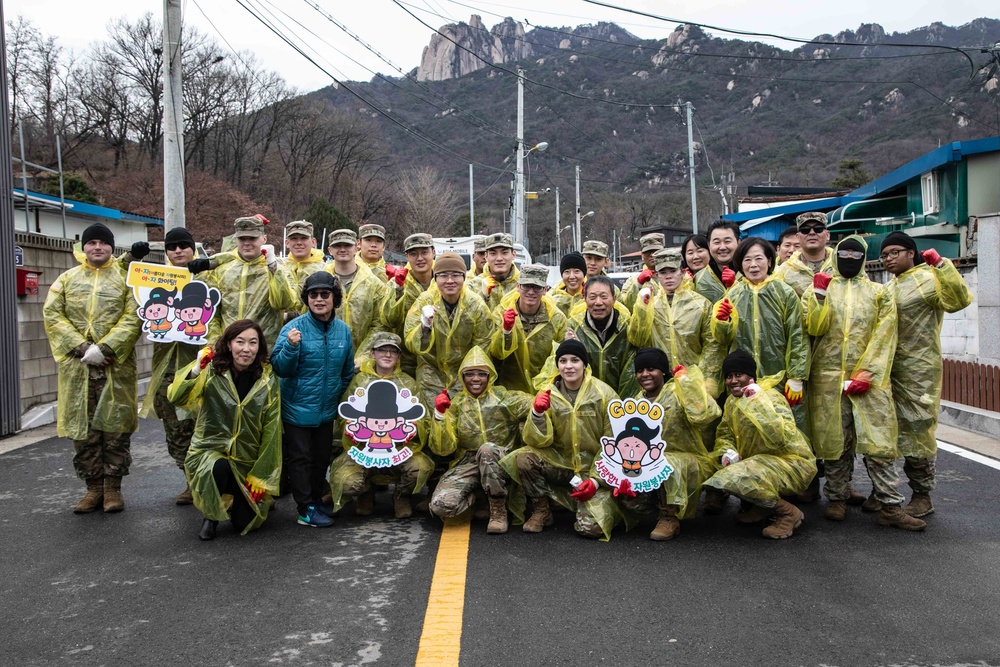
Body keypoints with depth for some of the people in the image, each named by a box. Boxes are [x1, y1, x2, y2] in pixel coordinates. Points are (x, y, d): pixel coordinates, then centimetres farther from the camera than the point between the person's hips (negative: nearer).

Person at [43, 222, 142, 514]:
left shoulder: (125, 278, 5)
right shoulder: (66, 279, 13)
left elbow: (133, 318, -6)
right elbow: (52, 316, 3)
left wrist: (104, 348, -17)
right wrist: (81, 348, -11)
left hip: (116, 364, -2)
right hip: (76, 364, 2)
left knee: (115, 425, 0)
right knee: (82, 426, 5)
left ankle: (113, 487, 11)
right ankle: (93, 487, 15)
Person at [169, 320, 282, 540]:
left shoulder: (267, 380, -7)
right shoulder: (212, 371, -9)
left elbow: (271, 430, -4)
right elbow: (176, 398, -21)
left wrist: (261, 475, -4)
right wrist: (196, 370, -37)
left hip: (248, 461, 2)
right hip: (210, 450, -2)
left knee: (245, 523, -2)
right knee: (219, 468, -36)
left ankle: (236, 496, 33)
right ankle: (211, 514, -4)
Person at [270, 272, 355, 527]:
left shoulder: (343, 330, 0)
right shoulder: (294, 328, -15)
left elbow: (348, 371, 12)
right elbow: (280, 369, -16)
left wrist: (340, 397, 12)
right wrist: (291, 346, -31)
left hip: (327, 410, 5)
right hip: (298, 408, -5)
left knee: (322, 456, 16)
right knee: (300, 458, 4)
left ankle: (316, 499, 33)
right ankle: (306, 509, 14)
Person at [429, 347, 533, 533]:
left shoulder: (504, 397, 4)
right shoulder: (455, 404, 6)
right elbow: (443, 449, -3)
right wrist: (440, 414, -17)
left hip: (500, 462, -1)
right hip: (466, 464, 1)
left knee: (487, 449, -36)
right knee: (440, 506, -26)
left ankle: (499, 510, -16)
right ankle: (476, 497, 6)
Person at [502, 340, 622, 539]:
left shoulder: (604, 394, -10)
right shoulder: (548, 394, -4)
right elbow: (537, 441, -10)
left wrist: (596, 480, -14)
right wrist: (537, 414, -28)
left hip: (595, 468, -2)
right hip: (561, 463, 2)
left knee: (590, 527, -21)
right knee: (524, 458, -25)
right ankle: (542, 511, -2)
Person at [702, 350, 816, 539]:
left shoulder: (771, 397, -18)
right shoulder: (732, 402, 5)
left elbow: (783, 438, -34)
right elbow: (724, 434, 9)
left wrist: (759, 401, -35)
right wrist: (727, 452, -13)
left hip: (790, 462, -8)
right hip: (760, 460, 9)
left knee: (736, 478, -29)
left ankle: (789, 513, -9)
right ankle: (757, 506, 12)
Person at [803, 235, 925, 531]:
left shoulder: (880, 293, 11)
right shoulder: (819, 288, 12)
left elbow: (884, 339, 1)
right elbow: (814, 328, -3)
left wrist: (866, 374, -10)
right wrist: (820, 294, -13)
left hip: (870, 378, 0)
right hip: (828, 378, 0)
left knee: (878, 441, -4)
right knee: (835, 440, 4)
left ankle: (890, 506, -1)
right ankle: (837, 498, 15)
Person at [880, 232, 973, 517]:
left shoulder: (927, 279, -7)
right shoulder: (890, 287, 18)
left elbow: (959, 299, -24)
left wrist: (941, 264, -23)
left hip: (918, 372, -8)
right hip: (888, 370, 8)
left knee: (917, 432, -2)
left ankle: (922, 497, 8)